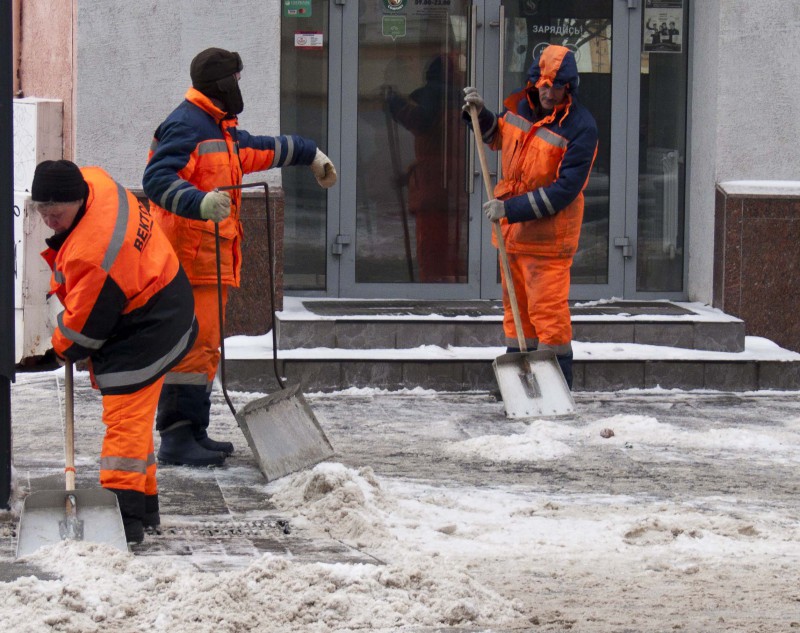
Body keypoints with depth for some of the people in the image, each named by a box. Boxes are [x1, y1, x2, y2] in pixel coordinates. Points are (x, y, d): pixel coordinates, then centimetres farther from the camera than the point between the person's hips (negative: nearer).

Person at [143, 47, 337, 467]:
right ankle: (176, 438, -15)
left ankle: (192, 433, 18)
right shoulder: (186, 126, -12)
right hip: (191, 255, -11)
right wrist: (199, 202, -39)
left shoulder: (219, 129, 22)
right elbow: (157, 179, -24)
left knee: (203, 346, 13)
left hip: (212, 258, 11)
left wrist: (310, 155, 49)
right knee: (194, 343, -14)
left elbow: (258, 150, 40)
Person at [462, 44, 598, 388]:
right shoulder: (521, 106, 4)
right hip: (513, 229, 8)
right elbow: (498, 136, 27)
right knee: (516, 307, 15)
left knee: (548, 310, -8)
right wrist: (480, 113, 6)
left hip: (549, 234, -7)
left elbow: (565, 190, -22)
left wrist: (510, 209, -24)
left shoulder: (580, 127, -18)